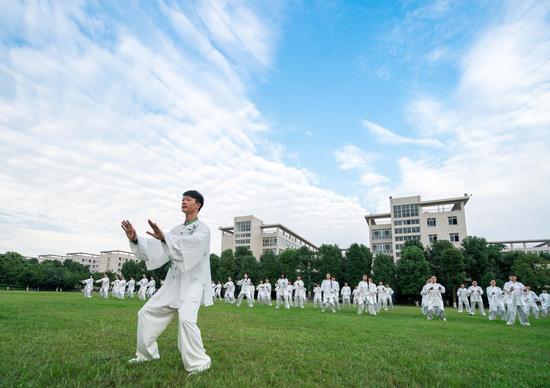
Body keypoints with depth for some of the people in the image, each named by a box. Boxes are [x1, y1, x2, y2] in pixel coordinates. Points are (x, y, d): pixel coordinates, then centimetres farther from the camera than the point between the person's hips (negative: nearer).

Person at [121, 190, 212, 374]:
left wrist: (164, 237, -45)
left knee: (186, 319, -28)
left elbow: (192, 243, -32)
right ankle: (147, 353, 30)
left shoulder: (202, 228, -8)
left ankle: (198, 364, -13)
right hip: (173, 283, 8)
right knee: (147, 312, 11)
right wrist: (135, 239, -11)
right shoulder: (177, 229, 14)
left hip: (193, 283, -8)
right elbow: (156, 249, 6)